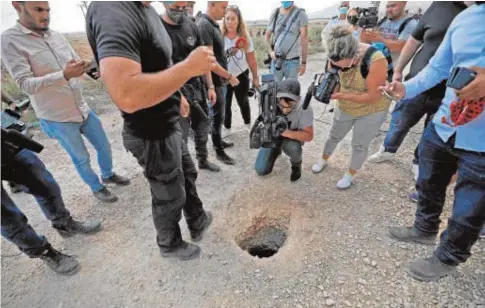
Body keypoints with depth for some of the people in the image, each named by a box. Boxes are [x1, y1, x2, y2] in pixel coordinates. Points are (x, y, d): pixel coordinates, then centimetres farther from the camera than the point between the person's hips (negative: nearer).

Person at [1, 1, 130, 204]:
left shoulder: (57, 36, 3)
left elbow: (78, 64, 10)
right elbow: (26, 84, -21)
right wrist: (64, 75, -35)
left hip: (83, 109, 5)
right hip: (58, 119, -5)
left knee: (104, 146, 17)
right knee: (81, 158, 10)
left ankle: (108, 175, 42)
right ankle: (97, 188, 32)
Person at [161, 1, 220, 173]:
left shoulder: (191, 26, 5)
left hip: (197, 85, 6)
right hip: (175, 89, -5)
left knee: (202, 126, 15)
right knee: (181, 134, -1)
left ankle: (203, 160, 36)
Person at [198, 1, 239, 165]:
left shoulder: (213, 24, 11)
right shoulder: (204, 25, -19)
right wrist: (229, 76, -17)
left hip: (220, 78, 9)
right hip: (215, 80, -9)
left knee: (219, 114, 19)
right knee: (217, 115, 1)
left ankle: (219, 141, 35)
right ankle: (219, 151, 15)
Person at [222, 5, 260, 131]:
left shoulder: (245, 38, -10)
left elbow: (251, 60, -3)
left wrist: (255, 77, 2)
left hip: (241, 75, 2)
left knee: (243, 102, 18)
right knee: (225, 104, 7)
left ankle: (248, 124, 42)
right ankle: (227, 129, 26)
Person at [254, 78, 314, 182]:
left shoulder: (304, 108, -32)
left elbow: (309, 136, -28)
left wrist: (288, 133, -45)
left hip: (292, 137, -2)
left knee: (292, 147, -38)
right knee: (261, 170, -4)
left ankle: (296, 164, -1)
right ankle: (277, 151, 26)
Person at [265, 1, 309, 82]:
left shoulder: (300, 14, -4)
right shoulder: (275, 13, 7)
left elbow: (304, 39, -6)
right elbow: (267, 35, 13)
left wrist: (303, 62, -9)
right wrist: (270, 51, -4)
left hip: (292, 61, -3)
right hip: (276, 60, 3)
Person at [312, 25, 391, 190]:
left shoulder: (375, 60, -35)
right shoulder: (337, 57, -19)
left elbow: (373, 96, -31)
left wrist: (341, 96, -35)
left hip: (372, 111, -4)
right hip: (344, 107, 5)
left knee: (359, 145, 7)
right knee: (334, 137, 21)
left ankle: (350, 175, 32)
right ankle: (323, 160, 47)